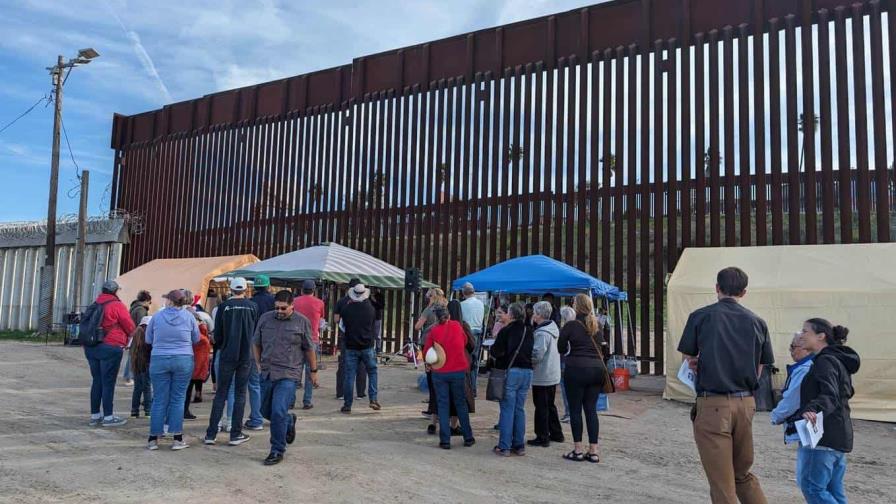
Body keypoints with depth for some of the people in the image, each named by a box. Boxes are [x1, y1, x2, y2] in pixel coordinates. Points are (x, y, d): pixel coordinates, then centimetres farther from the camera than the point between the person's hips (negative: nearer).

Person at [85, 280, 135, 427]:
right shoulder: (117, 305, -8)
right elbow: (130, 327, -6)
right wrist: (127, 338, 14)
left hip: (91, 347, 7)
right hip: (110, 347, -7)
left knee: (96, 381, 13)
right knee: (108, 382, -2)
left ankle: (94, 415, 18)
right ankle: (108, 417, 2)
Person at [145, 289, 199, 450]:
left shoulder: (157, 317, -1)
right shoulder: (189, 317, -2)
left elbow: (148, 339, 9)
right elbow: (196, 339, 8)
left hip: (159, 360, 0)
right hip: (183, 360, 0)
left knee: (160, 400, 7)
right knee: (178, 399, 6)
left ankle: (153, 439, 13)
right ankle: (177, 439, 7)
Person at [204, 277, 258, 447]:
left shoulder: (223, 306, -4)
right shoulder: (253, 306, -2)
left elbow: (217, 333, 0)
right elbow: (256, 331, 5)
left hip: (227, 356, 0)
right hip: (246, 356, 0)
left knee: (221, 394, 7)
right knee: (240, 395, 7)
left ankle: (211, 434, 9)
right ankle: (236, 434, 9)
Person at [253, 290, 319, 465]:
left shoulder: (302, 322, -3)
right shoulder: (265, 318, 4)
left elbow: (309, 349, 4)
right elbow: (256, 343, 16)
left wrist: (314, 371, 8)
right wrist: (258, 364, 11)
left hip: (289, 375, -5)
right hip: (267, 373, 5)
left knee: (278, 412, -12)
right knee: (266, 411, 15)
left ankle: (277, 451, 3)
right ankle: (289, 421, 44)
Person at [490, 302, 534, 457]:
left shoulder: (506, 330, -10)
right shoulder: (529, 332, 8)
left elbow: (496, 352, -11)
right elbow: (532, 352, 14)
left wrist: (493, 347, 7)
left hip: (510, 371, -5)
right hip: (527, 372, 5)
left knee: (507, 409, -1)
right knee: (519, 409, 12)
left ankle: (504, 446, 1)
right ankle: (519, 445, 16)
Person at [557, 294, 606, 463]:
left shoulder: (571, 325, -8)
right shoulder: (597, 325, 7)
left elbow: (561, 349, -1)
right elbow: (600, 345, 14)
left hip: (576, 369, -5)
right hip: (597, 368, 5)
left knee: (575, 410, 4)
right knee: (591, 409, 10)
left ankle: (578, 450, 8)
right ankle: (593, 451, 10)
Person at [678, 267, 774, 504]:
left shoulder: (700, 316, -4)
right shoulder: (757, 322, 5)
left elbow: (690, 361, 1)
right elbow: (759, 369, 8)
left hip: (713, 404, -4)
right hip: (746, 403, 4)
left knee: (722, 484, 4)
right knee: (743, 474, 22)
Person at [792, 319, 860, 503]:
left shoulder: (825, 361, -14)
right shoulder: (838, 360, 17)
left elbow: (830, 395, -28)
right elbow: (847, 392, 30)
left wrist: (812, 409, -47)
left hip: (824, 436, -10)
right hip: (839, 436, 10)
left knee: (812, 487, -8)